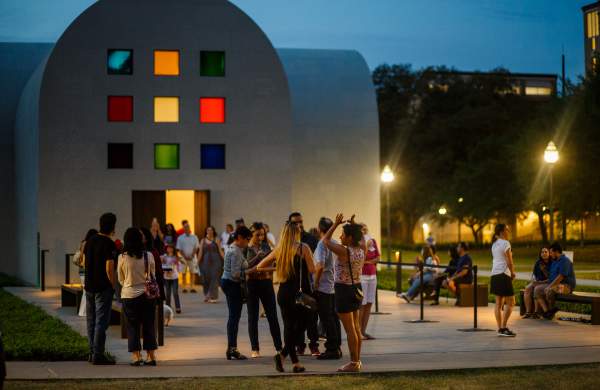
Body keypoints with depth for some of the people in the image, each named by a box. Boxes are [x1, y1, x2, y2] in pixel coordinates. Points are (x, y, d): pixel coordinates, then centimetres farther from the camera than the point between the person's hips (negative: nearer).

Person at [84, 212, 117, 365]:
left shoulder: (90, 241, 8)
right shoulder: (109, 244, -15)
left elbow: (84, 262, 16)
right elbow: (109, 268, -18)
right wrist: (113, 286, -8)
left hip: (89, 285, 7)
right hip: (103, 288, -7)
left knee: (91, 321, 13)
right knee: (101, 321, -4)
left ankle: (92, 353, 18)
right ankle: (98, 355, -5)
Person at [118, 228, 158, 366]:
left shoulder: (122, 257, -9)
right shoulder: (148, 256, -7)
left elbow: (120, 279, 3)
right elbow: (153, 276, 6)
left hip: (129, 295, -1)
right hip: (147, 294, 1)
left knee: (132, 326, 8)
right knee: (149, 325, 10)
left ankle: (136, 356, 6)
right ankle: (151, 356, 11)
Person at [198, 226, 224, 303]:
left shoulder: (216, 240, 4)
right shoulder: (203, 240, 9)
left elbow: (220, 250, 0)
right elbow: (200, 252, 9)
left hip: (215, 261, -2)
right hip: (206, 261, 2)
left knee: (214, 278, -8)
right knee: (206, 279, 3)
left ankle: (213, 297, -9)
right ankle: (207, 295, 19)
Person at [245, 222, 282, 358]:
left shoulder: (266, 246, 7)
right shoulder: (246, 249, -4)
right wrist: (257, 257, -24)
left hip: (266, 283, 3)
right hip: (252, 284, -3)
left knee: (272, 316, 2)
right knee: (253, 317, 4)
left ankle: (279, 347, 7)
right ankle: (255, 349, 10)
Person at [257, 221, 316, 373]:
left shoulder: (278, 250, 5)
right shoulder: (303, 248, -7)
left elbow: (259, 267, 11)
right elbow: (312, 269, -11)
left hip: (283, 292, 4)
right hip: (300, 292, -4)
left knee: (288, 326, 11)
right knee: (299, 326, 2)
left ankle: (295, 362, 12)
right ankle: (283, 354, -16)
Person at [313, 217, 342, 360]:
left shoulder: (322, 244, -15)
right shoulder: (335, 243, 9)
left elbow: (320, 266, -25)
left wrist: (316, 283, -15)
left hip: (323, 287, -8)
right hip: (335, 286, 8)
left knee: (327, 319, -4)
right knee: (334, 317, 13)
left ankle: (332, 349, -3)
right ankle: (337, 347, 17)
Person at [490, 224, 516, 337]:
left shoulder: (494, 244, 16)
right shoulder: (505, 243, -10)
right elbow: (509, 262, -13)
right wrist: (513, 273, 2)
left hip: (494, 274, 9)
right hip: (503, 274, -9)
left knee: (499, 303, 9)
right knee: (510, 302, -4)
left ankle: (500, 328, 10)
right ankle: (504, 327, -11)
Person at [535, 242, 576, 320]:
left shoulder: (565, 261, -12)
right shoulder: (554, 261, 19)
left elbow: (561, 277, -22)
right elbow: (551, 276, 26)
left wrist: (550, 286, -22)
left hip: (566, 286, -10)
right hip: (554, 284, 10)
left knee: (548, 290, -36)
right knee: (537, 289, -7)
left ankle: (552, 309, -13)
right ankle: (546, 311, -19)